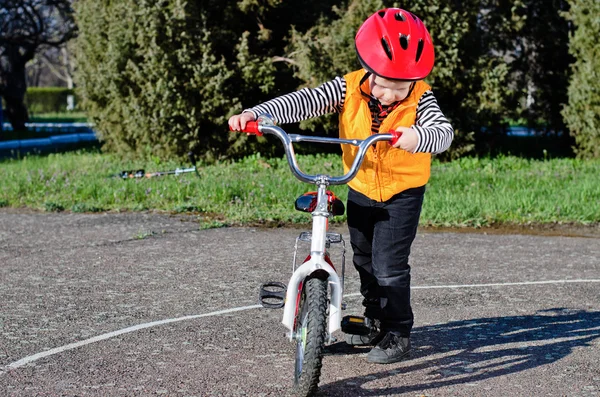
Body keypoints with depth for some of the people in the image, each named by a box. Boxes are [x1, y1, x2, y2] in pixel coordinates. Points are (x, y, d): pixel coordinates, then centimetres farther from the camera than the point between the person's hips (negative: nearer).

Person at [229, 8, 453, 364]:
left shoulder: (420, 99, -22)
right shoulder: (349, 89, -16)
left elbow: (444, 132, -37)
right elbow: (304, 102, -25)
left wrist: (419, 137, -61)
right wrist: (255, 114, -39)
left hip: (403, 193, -4)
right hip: (361, 190, 4)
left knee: (389, 266, -10)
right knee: (365, 262, 18)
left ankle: (398, 334, 8)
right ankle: (376, 321, 38)